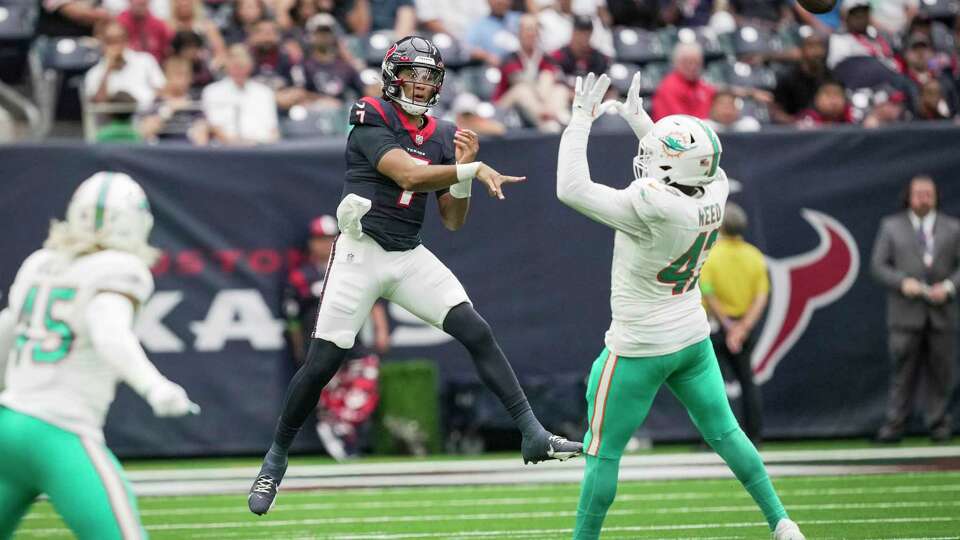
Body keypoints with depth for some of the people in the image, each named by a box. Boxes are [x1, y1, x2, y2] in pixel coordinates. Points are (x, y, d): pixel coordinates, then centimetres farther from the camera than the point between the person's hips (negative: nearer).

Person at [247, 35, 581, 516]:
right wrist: (472, 169, -33)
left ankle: (533, 436, -10)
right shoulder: (371, 121, -9)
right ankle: (275, 460, 14)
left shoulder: (442, 137, 8)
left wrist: (462, 170, -8)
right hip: (362, 252, -5)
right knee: (321, 364, -4)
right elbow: (408, 174, -26)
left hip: (411, 258, 5)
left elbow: (453, 221, 8)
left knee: (477, 332, -10)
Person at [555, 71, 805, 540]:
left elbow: (572, 189, -28)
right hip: (693, 337, 7)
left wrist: (582, 120, -19)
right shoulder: (713, 195, -9)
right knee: (723, 432, 17)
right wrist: (639, 120, 17)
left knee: (603, 450, 5)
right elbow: (676, 175, 16)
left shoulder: (652, 208, -31)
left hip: (641, 347, -7)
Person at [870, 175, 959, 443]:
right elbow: (878, 265, 4)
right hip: (906, 313, -1)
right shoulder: (891, 226, 8)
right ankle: (895, 423, 0)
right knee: (904, 371, -3)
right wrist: (902, 282, -11)